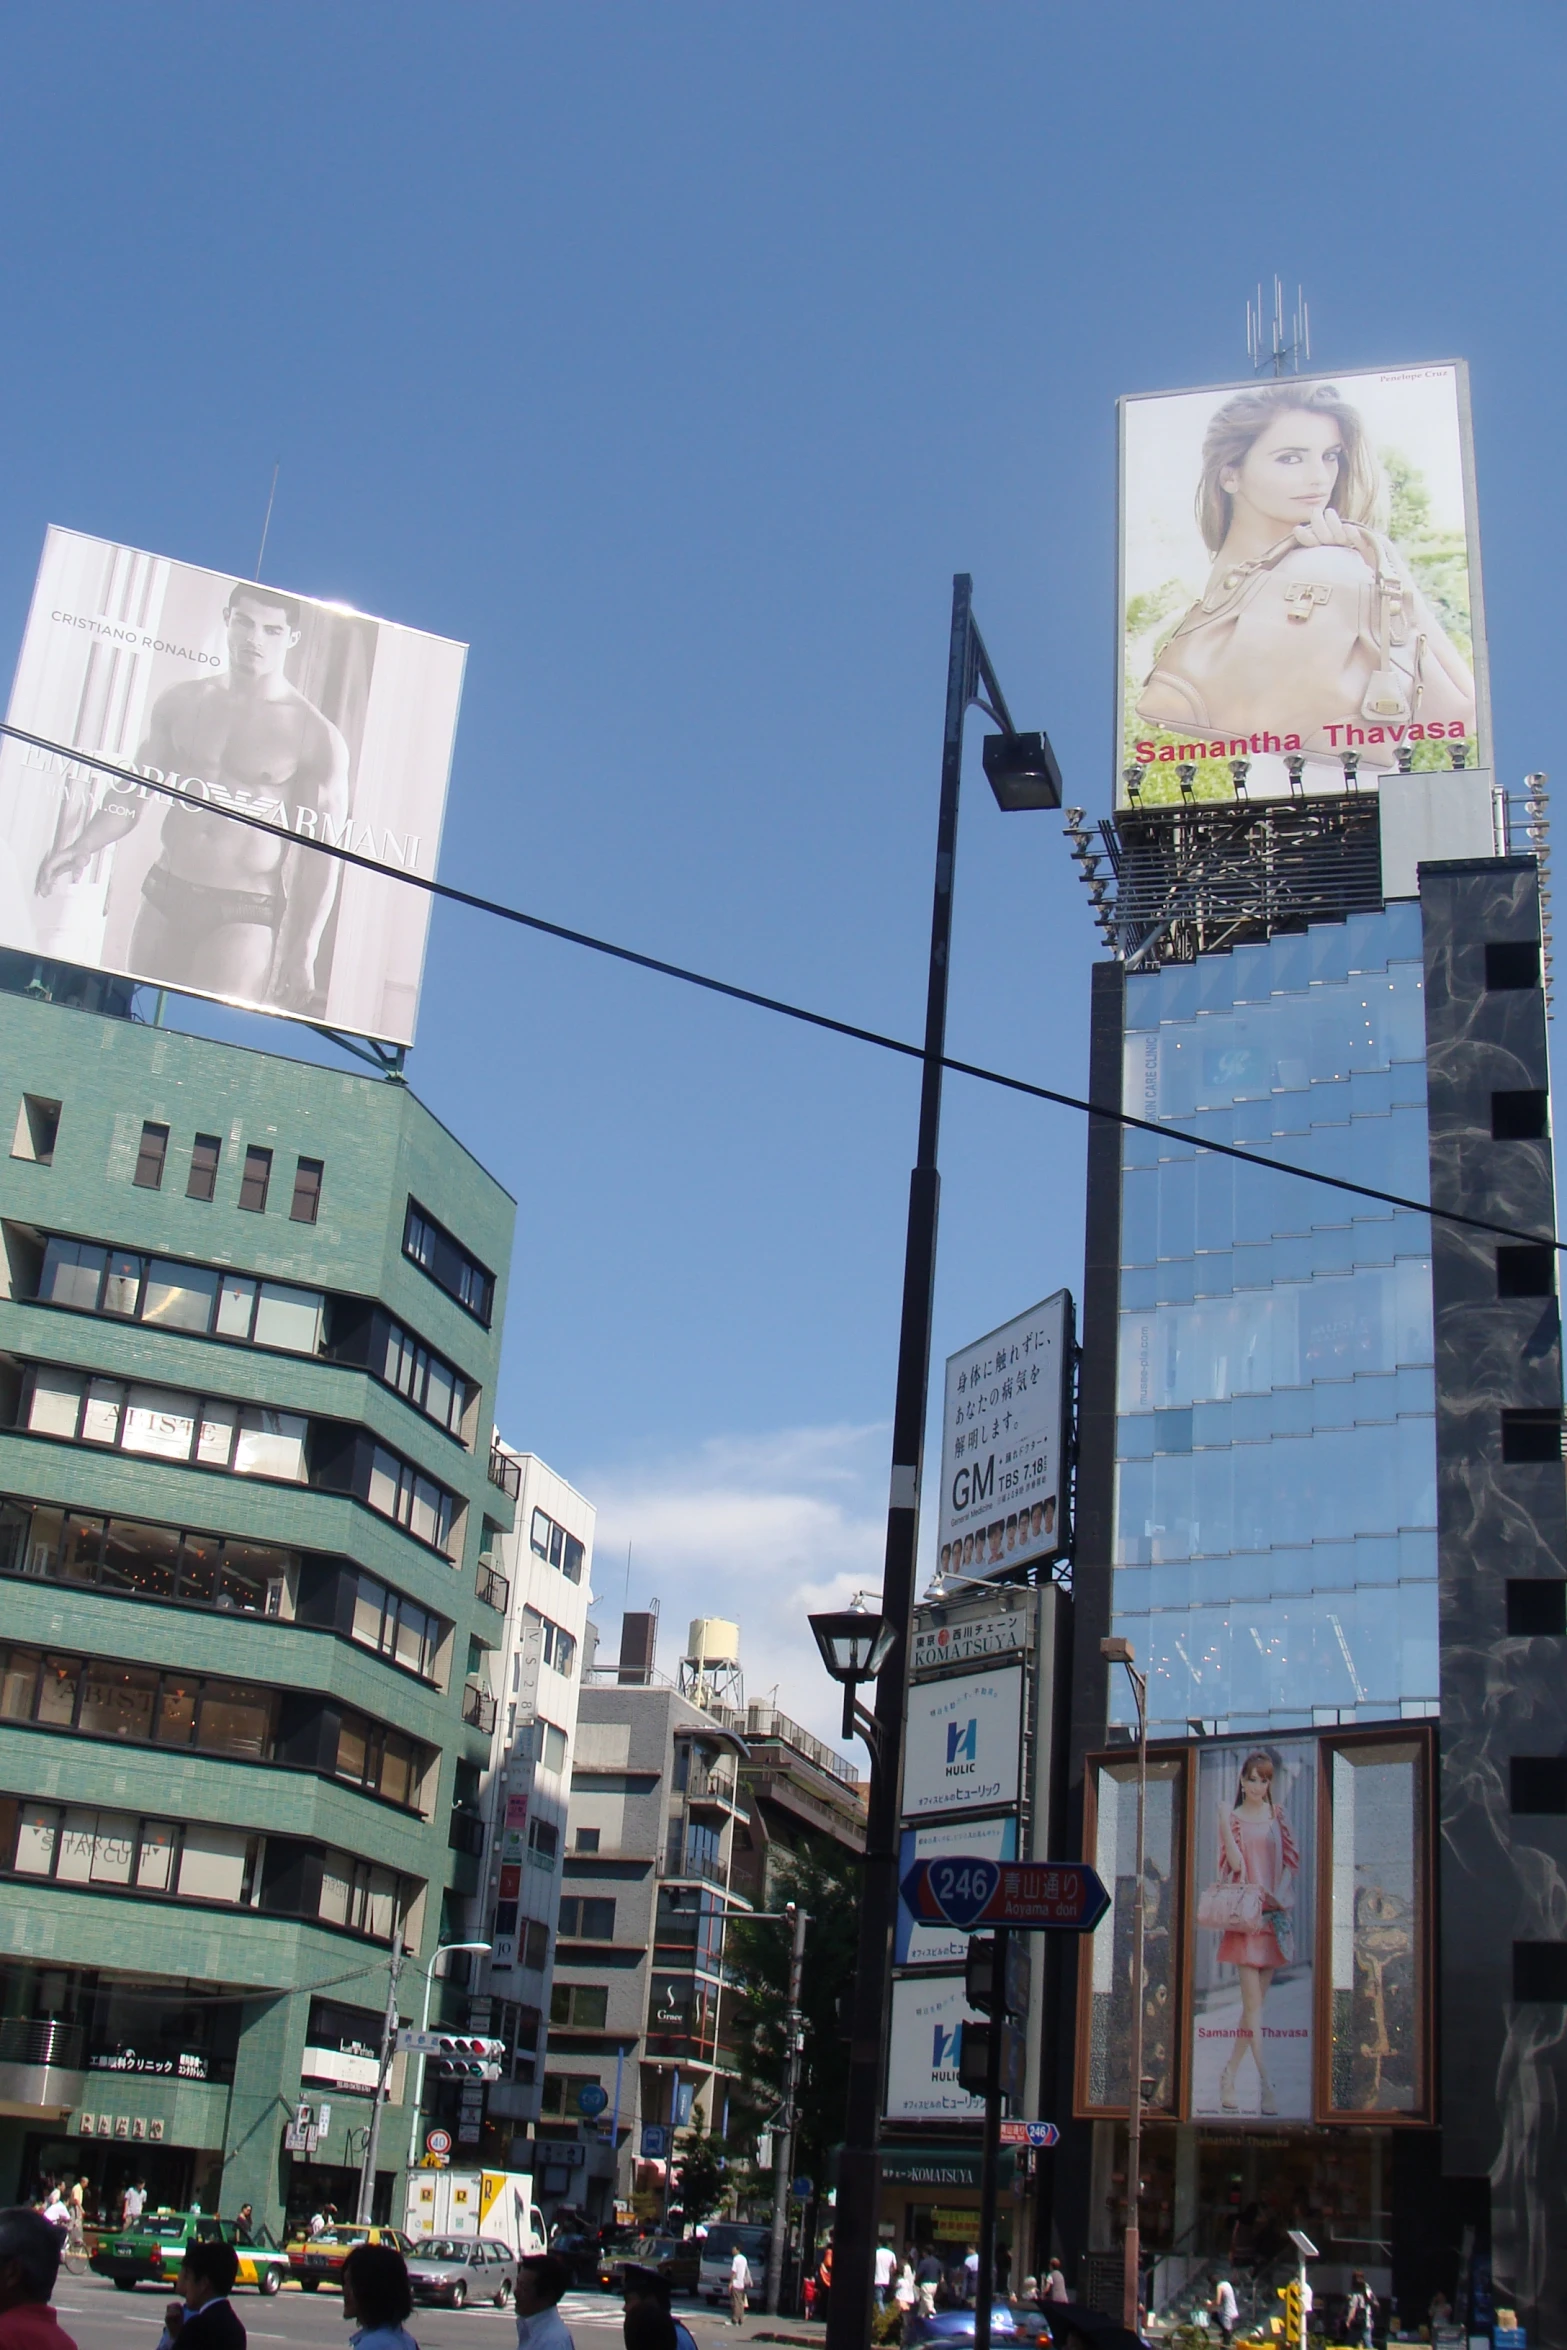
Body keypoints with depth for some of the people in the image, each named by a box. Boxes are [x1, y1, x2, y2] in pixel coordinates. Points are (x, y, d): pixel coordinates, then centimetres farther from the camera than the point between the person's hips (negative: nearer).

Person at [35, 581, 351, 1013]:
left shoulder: (316, 738, -6)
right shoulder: (182, 702, 8)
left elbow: (321, 854, -6)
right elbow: (132, 794, 16)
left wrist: (302, 953, -12)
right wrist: (85, 844, -4)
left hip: (244, 916, -5)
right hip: (164, 897, 5)